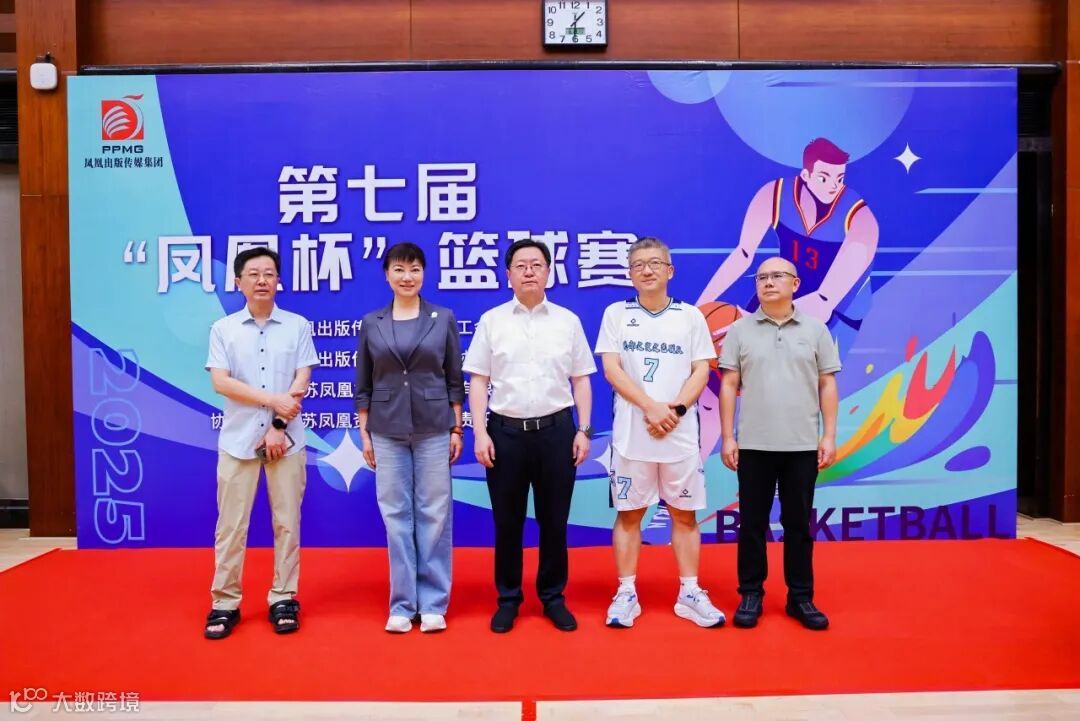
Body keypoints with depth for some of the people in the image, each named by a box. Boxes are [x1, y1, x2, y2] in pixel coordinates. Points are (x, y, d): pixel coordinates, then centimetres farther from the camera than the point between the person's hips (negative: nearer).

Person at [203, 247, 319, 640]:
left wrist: (279, 426, -11)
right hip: (238, 440, 0)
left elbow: (302, 382, -1)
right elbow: (220, 382, -6)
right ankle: (224, 603, 15)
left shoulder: (298, 326, 3)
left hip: (286, 439, 0)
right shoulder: (223, 329, 4)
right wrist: (273, 399, -15)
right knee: (231, 524, 4)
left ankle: (283, 599, 17)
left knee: (287, 522, 5)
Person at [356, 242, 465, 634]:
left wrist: (457, 429, 0)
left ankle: (433, 603, 15)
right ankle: (402, 603, 17)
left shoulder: (444, 318, 2)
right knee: (396, 514, 6)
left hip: (433, 428, -1)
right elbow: (363, 385, 8)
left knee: (434, 513, 3)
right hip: (387, 431, 1)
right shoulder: (371, 323, 5)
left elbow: (454, 379, 3)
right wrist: (364, 433, 4)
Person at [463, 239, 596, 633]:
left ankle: (553, 597, 25)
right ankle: (508, 599, 24)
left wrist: (583, 430, 1)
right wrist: (480, 432, -5)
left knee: (554, 520, 9)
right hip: (506, 431, 0)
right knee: (507, 521, 8)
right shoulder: (491, 321, 4)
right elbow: (478, 381, 3)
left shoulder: (568, 320, 6)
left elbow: (581, 380, 7)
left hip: (556, 430, 1)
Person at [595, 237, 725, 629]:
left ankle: (690, 593, 19)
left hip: (681, 433, 1)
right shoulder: (616, 313, 5)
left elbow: (701, 371, 3)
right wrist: (651, 408, -14)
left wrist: (676, 409, -13)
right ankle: (626, 593, 15)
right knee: (629, 512, 5)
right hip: (631, 432, -1)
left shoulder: (691, 315, 7)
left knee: (685, 512, 8)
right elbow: (612, 370, -3)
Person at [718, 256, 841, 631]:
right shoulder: (740, 330, 4)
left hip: (803, 445, 1)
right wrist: (727, 437, -3)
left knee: (798, 524, 10)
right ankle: (751, 595, 20)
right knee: (752, 523, 7)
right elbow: (729, 385, 3)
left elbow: (827, 385, 6)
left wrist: (829, 436, 0)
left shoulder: (815, 329, 6)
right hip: (754, 445, 0)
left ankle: (801, 597, 22)